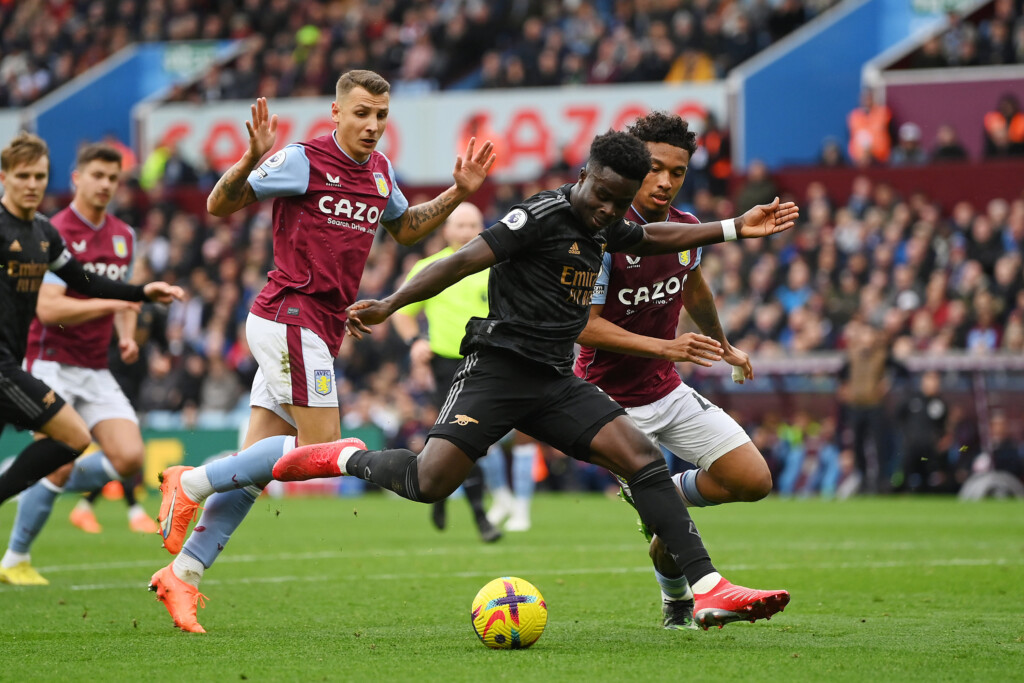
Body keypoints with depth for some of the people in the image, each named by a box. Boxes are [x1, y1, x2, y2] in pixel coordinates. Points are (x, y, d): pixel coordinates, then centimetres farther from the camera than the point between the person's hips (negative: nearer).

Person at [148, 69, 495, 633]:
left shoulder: (380, 172, 14)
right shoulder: (303, 160, -9)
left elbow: (404, 229, 32)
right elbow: (219, 205, -8)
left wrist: (456, 194, 17)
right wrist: (251, 161, -26)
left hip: (317, 328, 8)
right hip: (291, 317, -8)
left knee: (255, 468, 4)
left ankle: (182, 573, 6)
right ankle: (190, 483, -4)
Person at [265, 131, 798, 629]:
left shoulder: (604, 225, 15)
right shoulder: (544, 215, -11)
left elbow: (652, 238, 39)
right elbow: (463, 262, -17)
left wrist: (735, 228, 37)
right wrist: (389, 306, -25)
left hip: (555, 383, 7)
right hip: (499, 367, -7)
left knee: (643, 459, -10)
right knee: (430, 483, -21)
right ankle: (349, 459, 10)